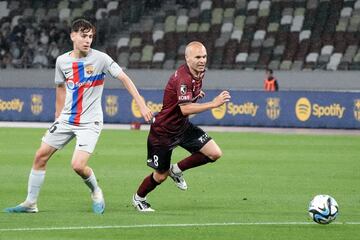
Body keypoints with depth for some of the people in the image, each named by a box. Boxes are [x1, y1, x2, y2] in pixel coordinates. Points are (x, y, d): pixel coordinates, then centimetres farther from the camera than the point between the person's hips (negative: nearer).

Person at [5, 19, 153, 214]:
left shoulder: (100, 59, -12)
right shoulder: (62, 61, 1)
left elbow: (124, 79, -10)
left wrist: (141, 104, -17)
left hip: (89, 123, -5)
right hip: (66, 119, 5)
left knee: (78, 165, -19)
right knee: (40, 156, 3)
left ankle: (96, 191, 12)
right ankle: (30, 203, 15)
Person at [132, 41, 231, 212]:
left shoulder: (199, 73, -1)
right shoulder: (183, 78, -30)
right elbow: (185, 109, -40)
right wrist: (213, 104, -42)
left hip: (182, 126, 8)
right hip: (163, 131, -8)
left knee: (214, 153, -6)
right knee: (161, 176, 4)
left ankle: (177, 170, 13)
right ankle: (138, 198, 34)